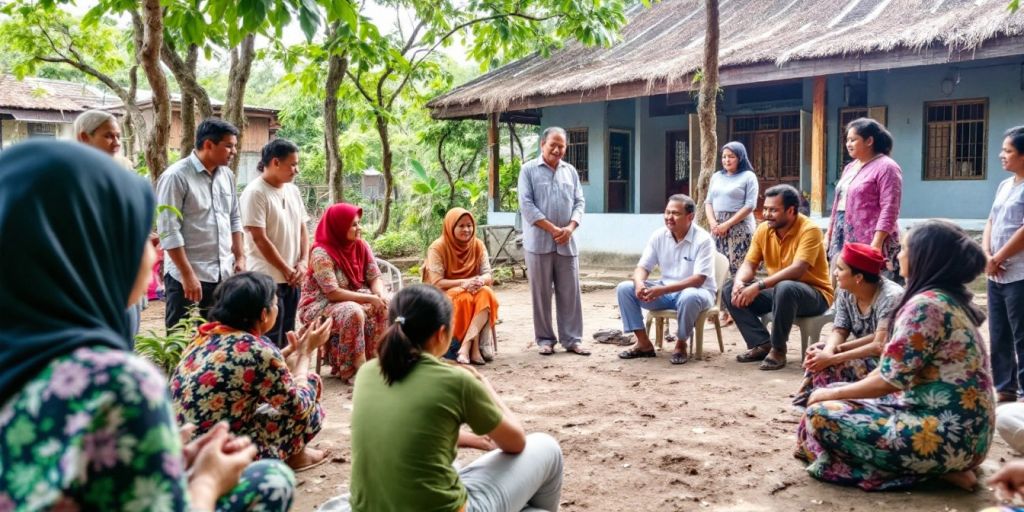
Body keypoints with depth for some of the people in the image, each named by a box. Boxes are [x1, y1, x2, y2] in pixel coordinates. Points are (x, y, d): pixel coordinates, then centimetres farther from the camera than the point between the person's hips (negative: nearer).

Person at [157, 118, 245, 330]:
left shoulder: (227, 175, 9)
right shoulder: (176, 177, -13)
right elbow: (169, 232, -16)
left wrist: (240, 257, 11)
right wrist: (187, 275, -17)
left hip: (223, 274, 7)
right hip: (188, 276, -7)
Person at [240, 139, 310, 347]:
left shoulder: (292, 191, 10)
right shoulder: (255, 192, -13)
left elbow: (302, 230, 14)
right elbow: (260, 239, -16)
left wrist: (303, 263, -1)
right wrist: (286, 270, -11)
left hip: (292, 279, 7)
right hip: (267, 279, -7)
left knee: (286, 337, 14)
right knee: (270, 340, -3)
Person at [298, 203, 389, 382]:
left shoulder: (361, 246, 0)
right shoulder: (321, 253, -21)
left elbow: (375, 277, 0)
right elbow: (333, 293, -26)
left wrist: (380, 294, -23)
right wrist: (369, 298, -27)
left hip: (354, 300, 7)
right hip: (320, 305, -7)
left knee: (386, 305, -16)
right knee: (353, 313, -35)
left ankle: (374, 361, -8)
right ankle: (353, 369, -22)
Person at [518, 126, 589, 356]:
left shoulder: (571, 171, 13)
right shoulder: (528, 170, 0)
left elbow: (579, 201, 10)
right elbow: (526, 204, -9)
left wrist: (570, 227, -9)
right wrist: (552, 229, -14)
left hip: (567, 242, 4)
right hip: (539, 241, -3)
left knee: (570, 292, 4)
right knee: (541, 293, 3)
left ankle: (572, 339, 11)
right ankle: (545, 339, 12)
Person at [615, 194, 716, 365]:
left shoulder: (702, 239, -17)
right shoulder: (659, 236, -2)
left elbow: (698, 280, -24)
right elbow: (642, 267, -1)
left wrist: (663, 290, -34)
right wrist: (639, 284, -26)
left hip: (696, 291, -5)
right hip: (665, 291, 5)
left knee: (689, 297, -41)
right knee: (624, 288, -13)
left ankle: (681, 345, -13)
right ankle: (644, 343, -7)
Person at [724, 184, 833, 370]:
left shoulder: (809, 230, -19)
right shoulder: (763, 229, 0)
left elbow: (797, 270, -31)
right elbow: (749, 264, -1)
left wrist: (758, 286, -37)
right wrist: (739, 282, -24)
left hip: (814, 295, -7)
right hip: (777, 292, 7)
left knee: (784, 288, -39)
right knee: (730, 289, -9)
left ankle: (778, 349, -20)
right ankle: (761, 344, -11)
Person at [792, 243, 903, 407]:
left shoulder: (890, 297, -25)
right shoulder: (845, 292, -3)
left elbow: (880, 346, -30)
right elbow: (839, 332, -3)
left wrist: (832, 359, -31)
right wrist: (828, 352, -27)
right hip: (865, 356, 7)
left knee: (828, 366, -26)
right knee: (818, 353, -12)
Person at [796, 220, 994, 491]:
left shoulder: (925, 305, -18)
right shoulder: (947, 298, 12)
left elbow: (889, 380, -17)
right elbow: (899, 372, 17)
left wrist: (833, 393, -2)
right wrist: (840, 391, 14)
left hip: (947, 436, -10)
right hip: (965, 429, 10)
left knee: (821, 415, -10)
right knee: (848, 404, 19)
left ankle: (939, 469, -6)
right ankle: (944, 466, 8)